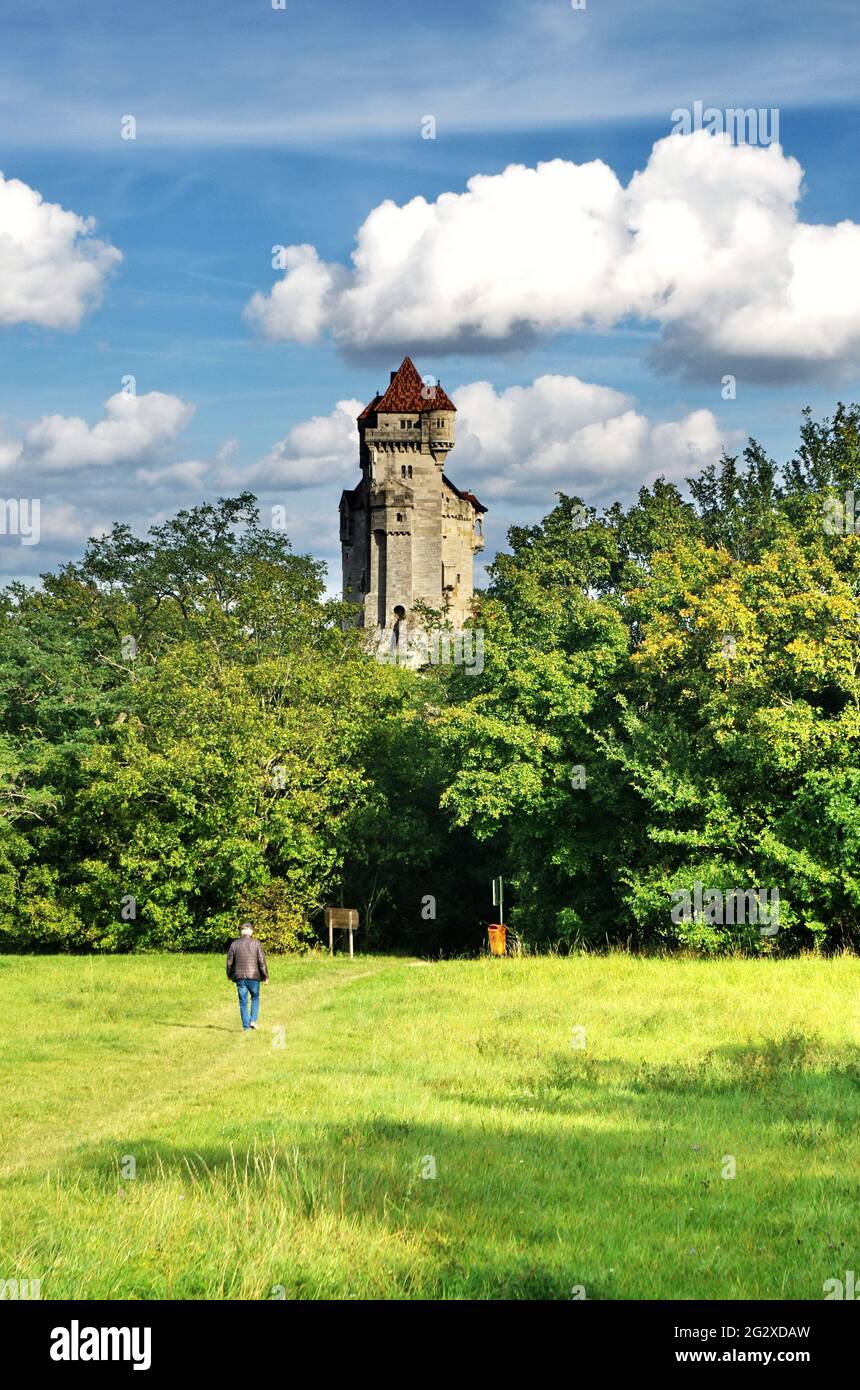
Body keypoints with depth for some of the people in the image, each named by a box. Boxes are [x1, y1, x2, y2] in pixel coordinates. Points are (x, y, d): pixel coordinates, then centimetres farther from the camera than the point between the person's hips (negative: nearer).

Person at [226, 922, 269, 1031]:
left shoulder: (234, 944, 1)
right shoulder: (256, 944, -4)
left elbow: (229, 961, 6)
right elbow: (262, 961, -5)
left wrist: (229, 975, 22)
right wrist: (265, 976, 3)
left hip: (240, 977, 1)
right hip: (253, 977, -1)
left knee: (243, 1002, 7)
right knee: (255, 998, 18)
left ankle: (246, 1026, 5)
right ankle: (253, 1020, 3)